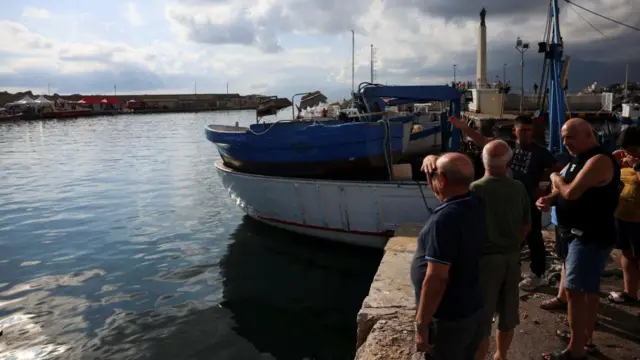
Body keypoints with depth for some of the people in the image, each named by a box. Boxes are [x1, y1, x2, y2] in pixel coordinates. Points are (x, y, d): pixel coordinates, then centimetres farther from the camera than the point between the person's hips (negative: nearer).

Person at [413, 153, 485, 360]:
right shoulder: (476, 203, -3)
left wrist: (421, 324, -20)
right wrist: (432, 161, 0)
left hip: (448, 318, -8)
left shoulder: (445, 219, -28)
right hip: (473, 308, 8)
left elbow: (436, 278, -29)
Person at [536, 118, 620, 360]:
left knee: (575, 290, -10)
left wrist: (555, 178, -6)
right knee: (589, 289, 19)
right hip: (582, 234, 10)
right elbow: (565, 191, 17)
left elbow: (572, 192, -26)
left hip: (591, 236, -10)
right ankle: (585, 336, 33)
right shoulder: (580, 159, 13)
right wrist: (549, 199, -4)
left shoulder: (599, 160, -20)